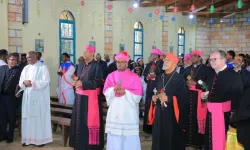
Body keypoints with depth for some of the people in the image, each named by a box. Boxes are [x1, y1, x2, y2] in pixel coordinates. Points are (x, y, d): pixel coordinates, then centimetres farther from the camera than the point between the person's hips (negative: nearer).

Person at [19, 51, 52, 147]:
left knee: (40, 118, -2)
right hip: (28, 97, 5)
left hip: (39, 97, -5)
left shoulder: (43, 67, -3)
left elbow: (45, 81, -12)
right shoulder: (26, 68, 15)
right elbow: (20, 82, 12)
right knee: (28, 117, 5)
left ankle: (41, 139, 4)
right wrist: (24, 82, -11)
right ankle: (28, 138, 12)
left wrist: (32, 83, -15)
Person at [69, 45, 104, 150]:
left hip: (90, 98, -7)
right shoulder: (81, 66, 14)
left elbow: (97, 83, -17)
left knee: (89, 122, -2)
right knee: (79, 121, 11)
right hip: (79, 97, 7)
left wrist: (82, 84, -20)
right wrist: (76, 82, -5)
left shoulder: (96, 66, -9)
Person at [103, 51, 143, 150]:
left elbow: (138, 94, -4)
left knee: (129, 137, -3)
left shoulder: (134, 77, 1)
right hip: (114, 111, 3)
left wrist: (125, 92, -16)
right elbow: (106, 92, 4)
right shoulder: (111, 76, 11)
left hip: (129, 111, -3)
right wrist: (114, 89, -15)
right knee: (115, 136, 4)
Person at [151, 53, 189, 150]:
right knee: (159, 139, 10)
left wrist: (168, 99, -20)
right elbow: (154, 93, 24)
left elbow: (184, 99, -15)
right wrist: (153, 98, 3)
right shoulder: (159, 78, 12)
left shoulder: (179, 79, -9)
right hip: (159, 114, 6)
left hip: (173, 115, -6)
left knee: (173, 141, 1)